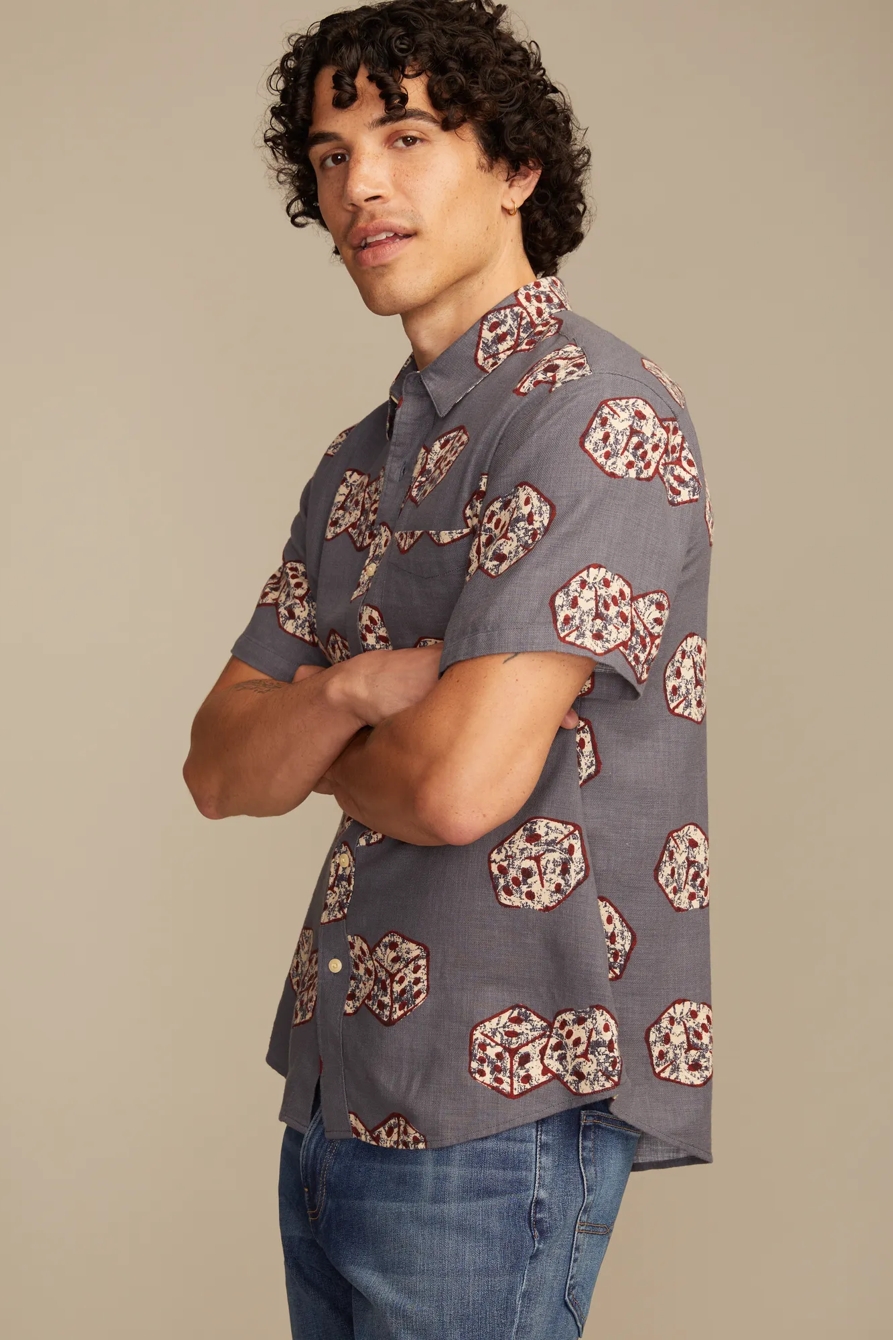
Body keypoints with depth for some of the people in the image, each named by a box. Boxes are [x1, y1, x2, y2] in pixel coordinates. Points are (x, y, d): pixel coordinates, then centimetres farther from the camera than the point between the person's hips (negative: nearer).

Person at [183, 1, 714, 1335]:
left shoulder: (596, 413, -14)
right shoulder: (361, 464, 14)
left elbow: (460, 782, -23)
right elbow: (219, 768, 7)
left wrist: (315, 748, -2)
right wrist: (349, 692, -14)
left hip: (498, 1103, -8)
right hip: (334, 1089, 8)